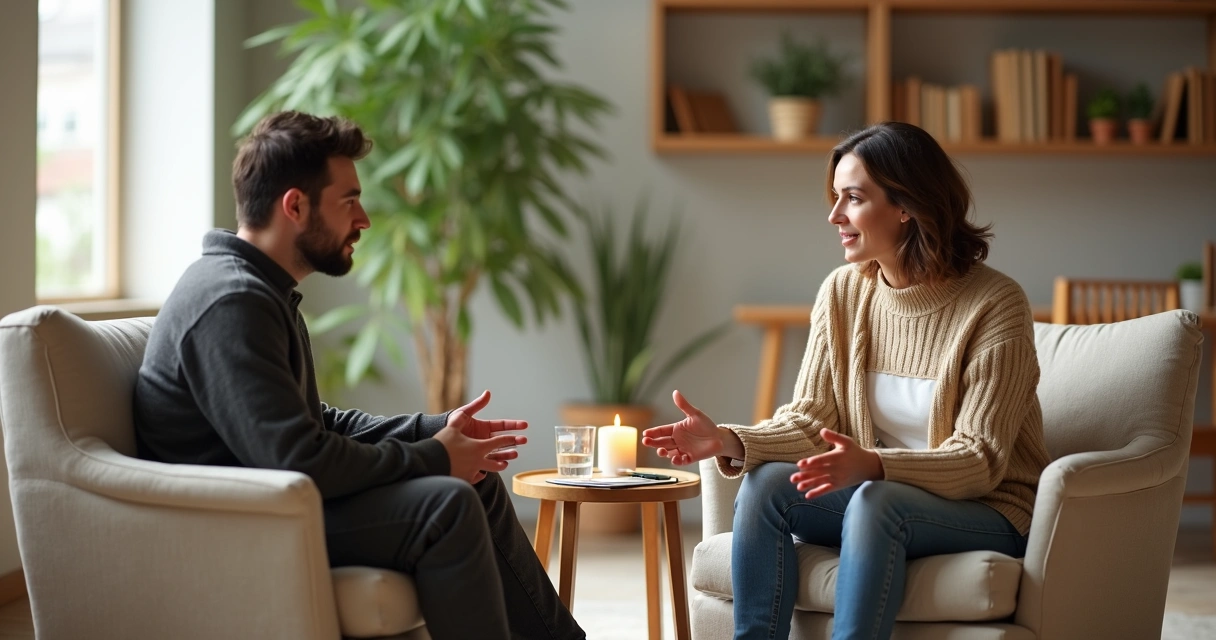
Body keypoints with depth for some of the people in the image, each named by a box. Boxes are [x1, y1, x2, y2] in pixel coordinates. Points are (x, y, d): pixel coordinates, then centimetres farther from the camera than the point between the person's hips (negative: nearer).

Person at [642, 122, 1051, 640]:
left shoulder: (995, 305, -15)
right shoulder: (843, 292, 1)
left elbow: (979, 462, -19)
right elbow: (809, 420, 0)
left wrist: (872, 465, -37)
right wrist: (730, 442, -21)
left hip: (987, 512, -5)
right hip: (871, 491, 5)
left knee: (875, 502, -34)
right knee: (764, 485, -20)